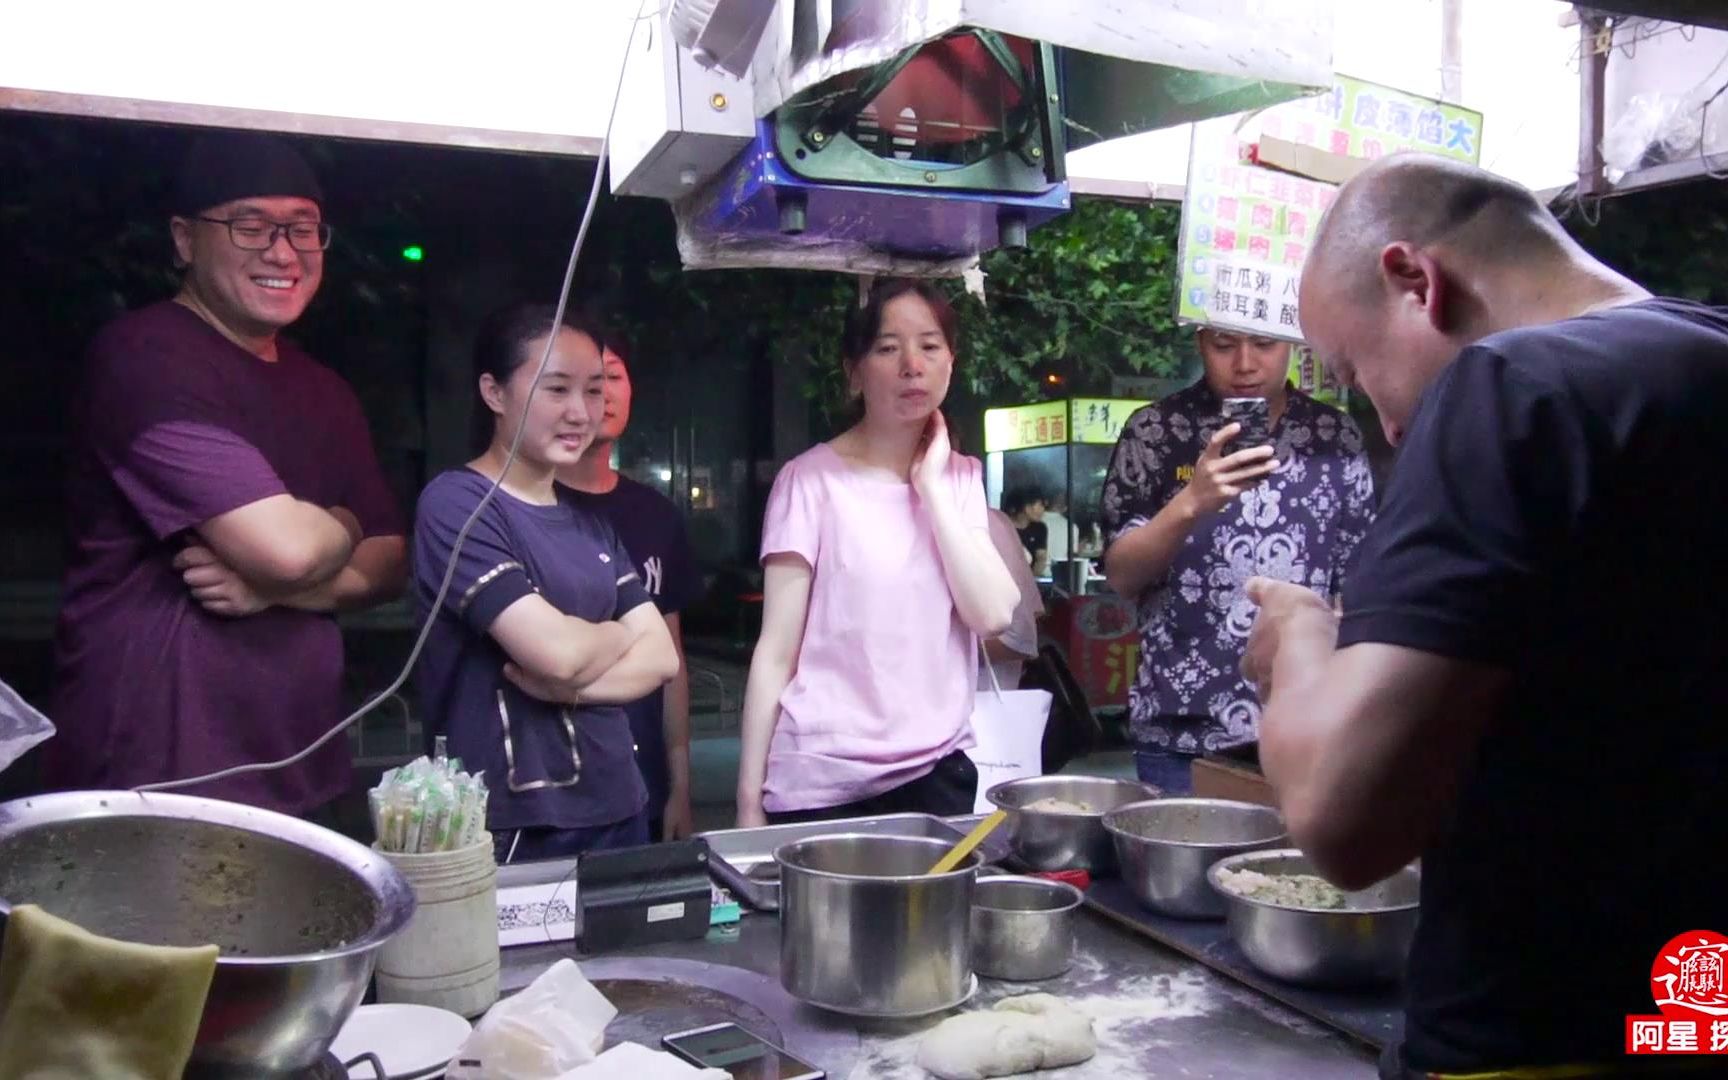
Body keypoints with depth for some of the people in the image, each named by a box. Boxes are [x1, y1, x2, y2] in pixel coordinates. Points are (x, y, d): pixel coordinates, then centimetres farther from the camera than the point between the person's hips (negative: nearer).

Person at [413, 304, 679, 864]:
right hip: (511, 827, -7)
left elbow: (661, 656, 4)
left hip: (619, 810, 7)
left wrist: (571, 686, -14)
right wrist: (621, 632, 0)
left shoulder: (590, 522, 12)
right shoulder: (456, 504, -12)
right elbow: (558, 650, -21)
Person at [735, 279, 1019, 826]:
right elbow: (775, 652, -6)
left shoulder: (962, 478, 8)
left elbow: (993, 614, -6)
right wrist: (750, 796, -8)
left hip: (936, 772, 4)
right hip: (821, 781, -4)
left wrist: (932, 488, -8)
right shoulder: (812, 479, -6)